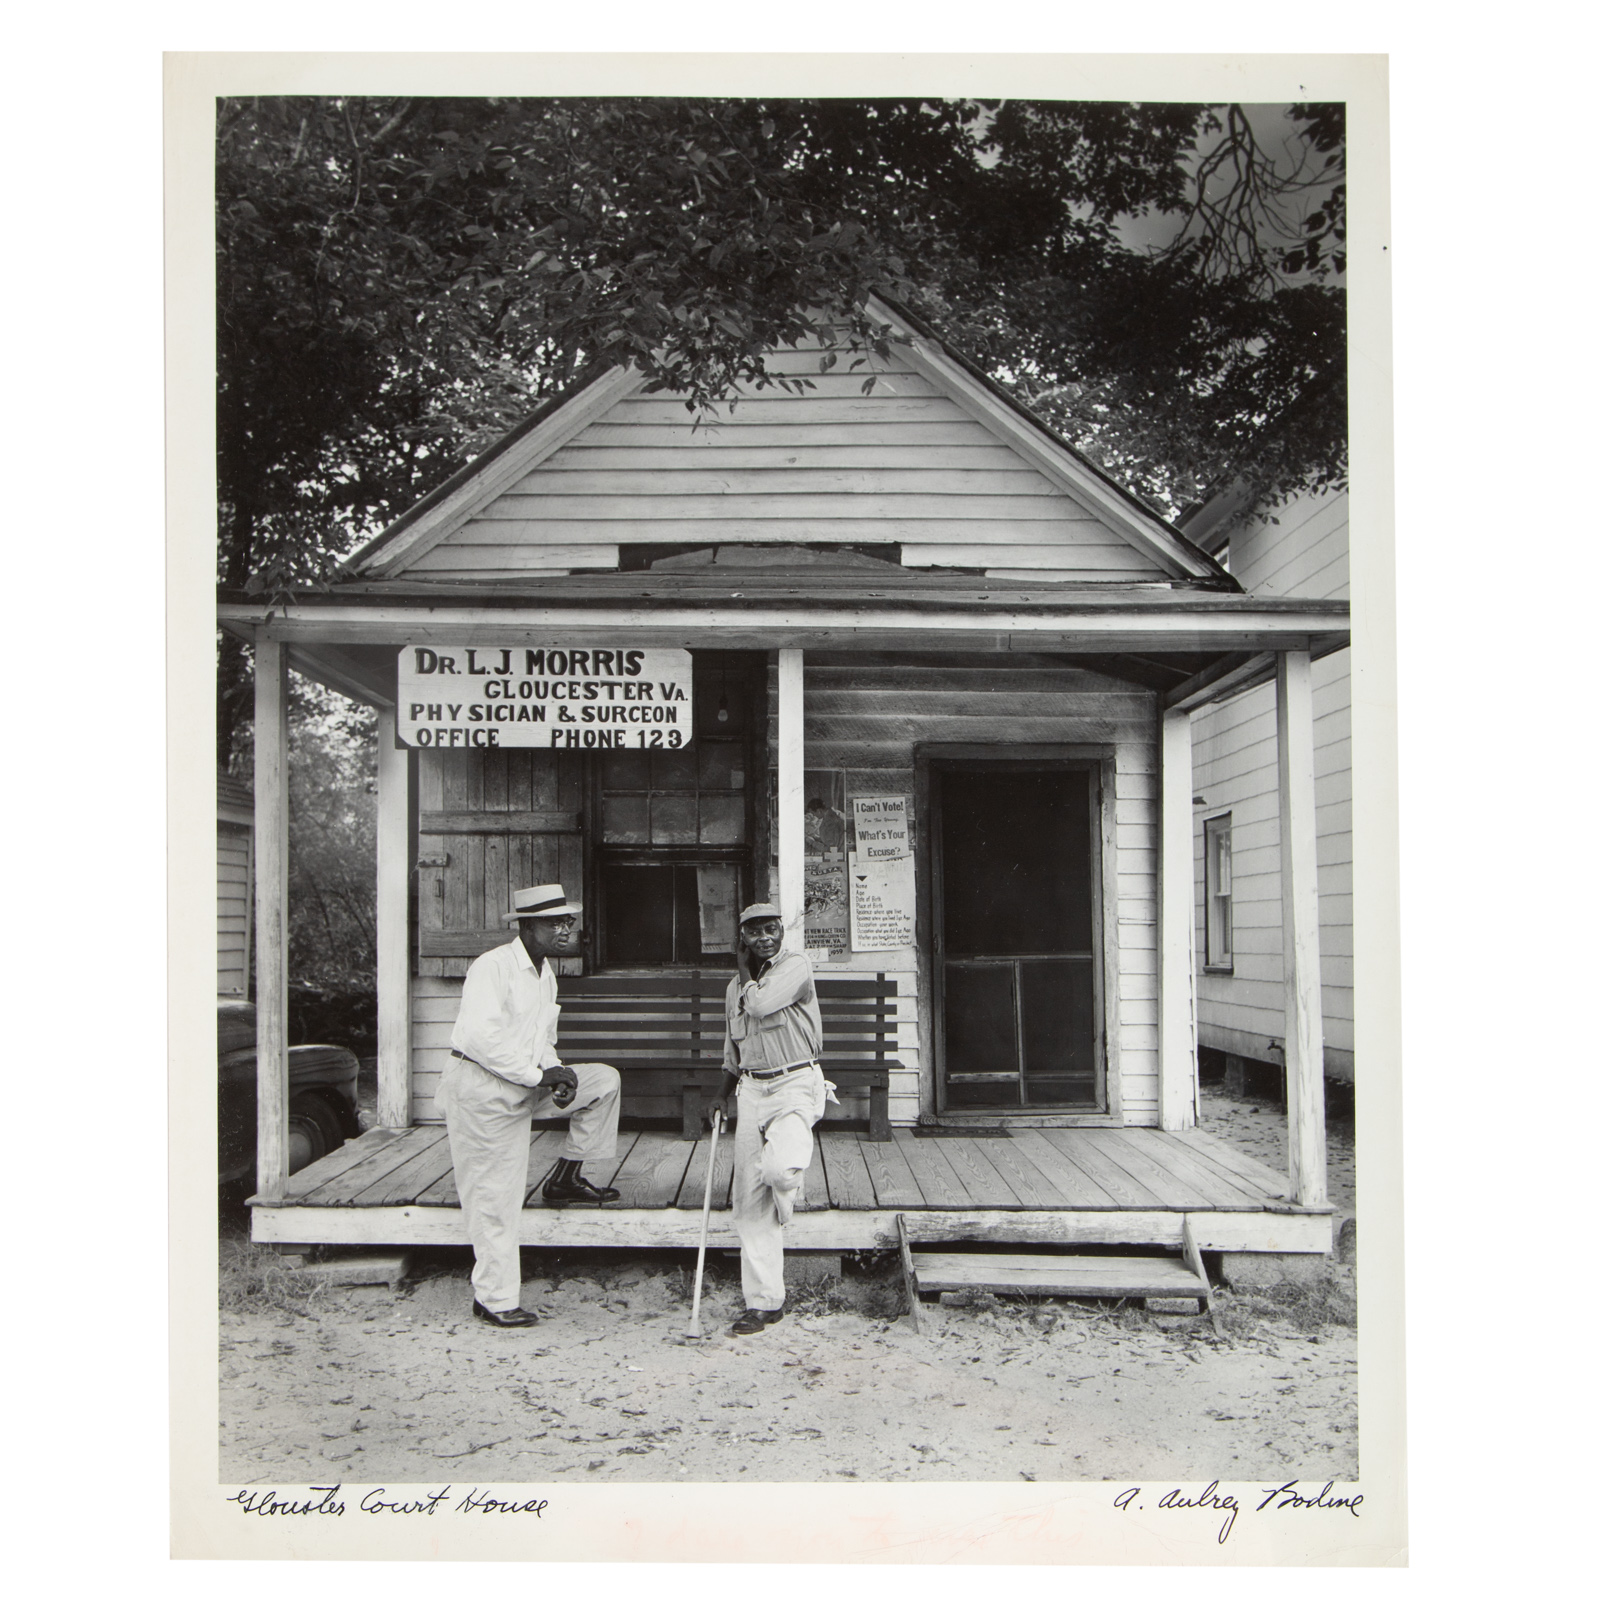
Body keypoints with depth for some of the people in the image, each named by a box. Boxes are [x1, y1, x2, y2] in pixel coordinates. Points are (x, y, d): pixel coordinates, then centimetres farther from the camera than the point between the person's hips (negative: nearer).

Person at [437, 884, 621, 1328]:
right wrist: (540, 1075, -25)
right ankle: (494, 1299, 11)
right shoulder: (493, 967, -17)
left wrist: (555, 1072, -4)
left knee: (605, 1080, 1)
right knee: (494, 1200, -2)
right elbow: (482, 1038, -28)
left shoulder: (545, 973, 11)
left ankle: (566, 1179, 9)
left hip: (524, 1086, 8)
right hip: (480, 1090, -8)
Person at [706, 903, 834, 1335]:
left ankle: (785, 1202, 9)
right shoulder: (737, 986, 16)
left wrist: (747, 971, -2)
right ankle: (763, 1303, 9)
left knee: (778, 1169, -31)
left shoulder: (796, 965, -5)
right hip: (751, 1089, 6)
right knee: (748, 1199, 1)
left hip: (796, 1084, -6)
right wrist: (723, 1094, 14)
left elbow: (760, 1004, -20)